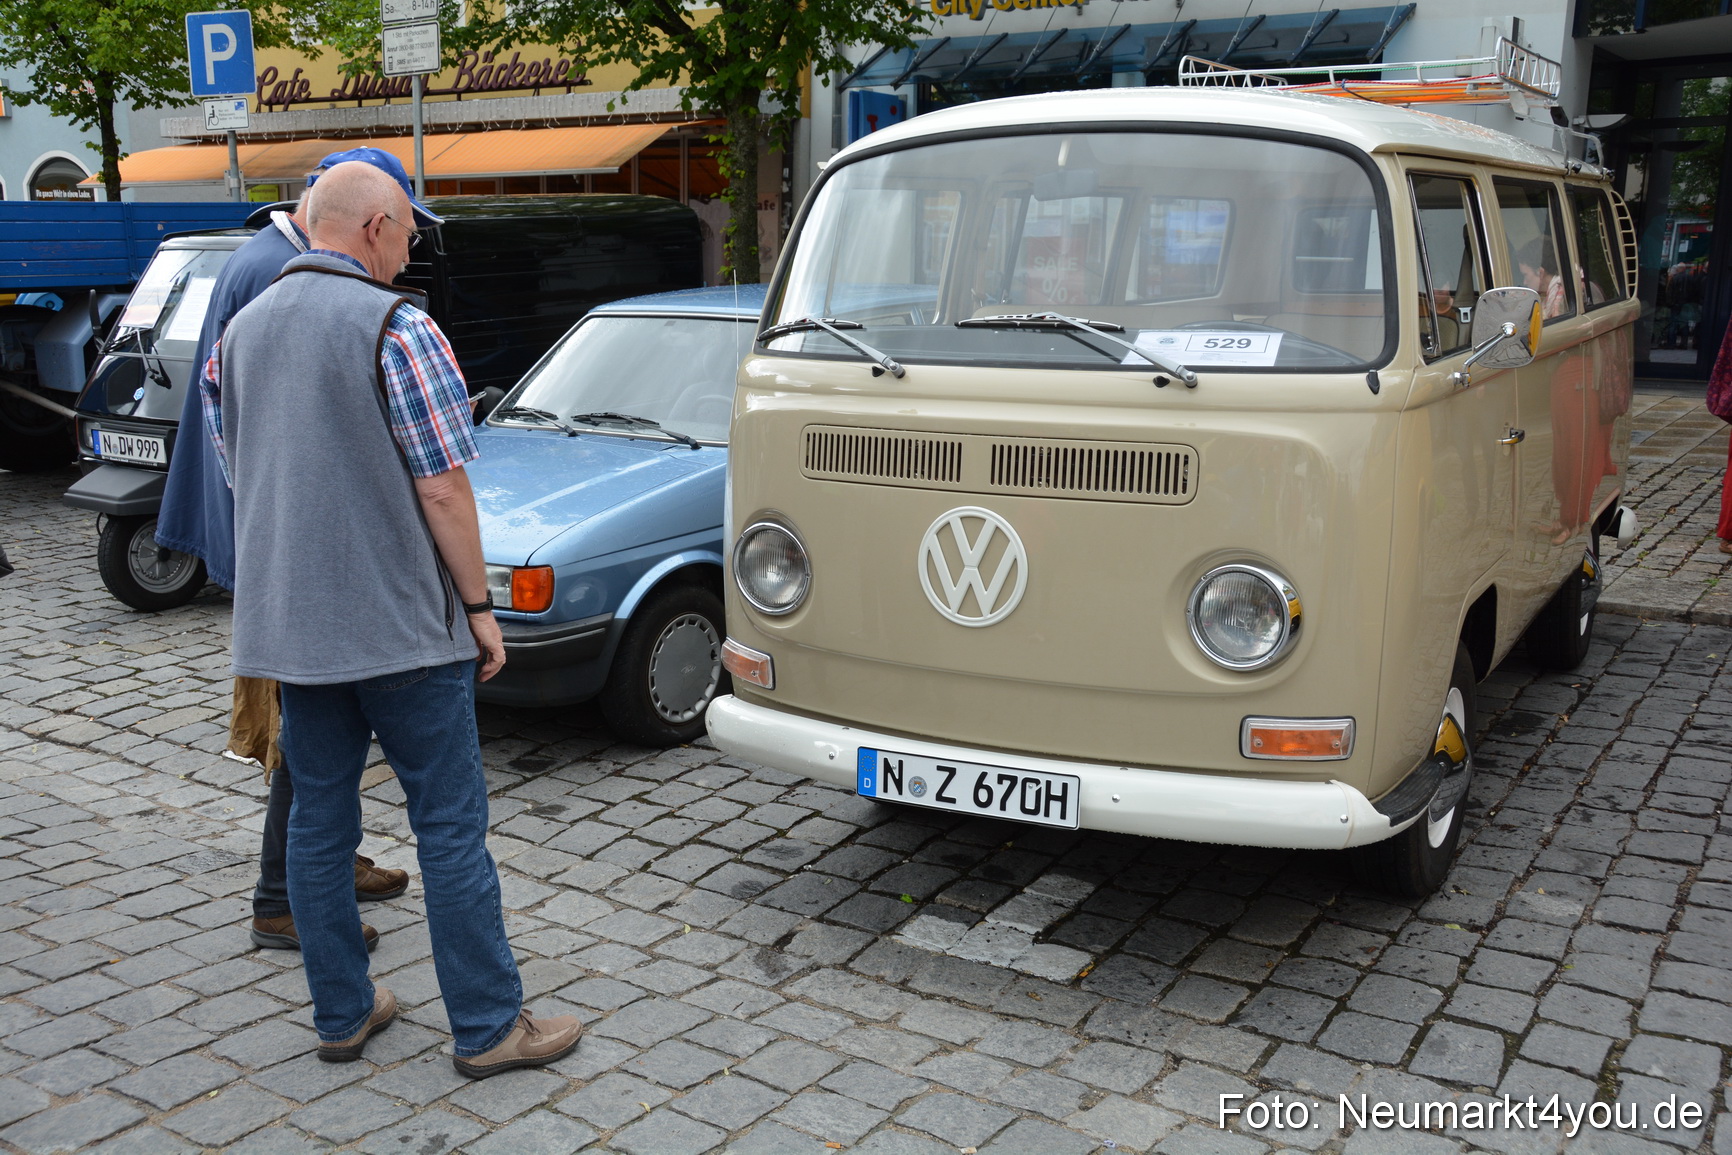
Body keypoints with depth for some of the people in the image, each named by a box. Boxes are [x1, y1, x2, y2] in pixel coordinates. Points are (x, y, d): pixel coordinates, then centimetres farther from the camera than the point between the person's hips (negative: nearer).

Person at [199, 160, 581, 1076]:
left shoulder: (239, 331, 10)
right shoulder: (395, 325, -12)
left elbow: (236, 475, 16)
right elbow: (441, 489, -15)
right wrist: (479, 605, -7)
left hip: (286, 623, 7)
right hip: (400, 622, -7)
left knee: (317, 820, 13)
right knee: (449, 823, 1)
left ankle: (341, 1014, 23)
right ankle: (489, 1027, 8)